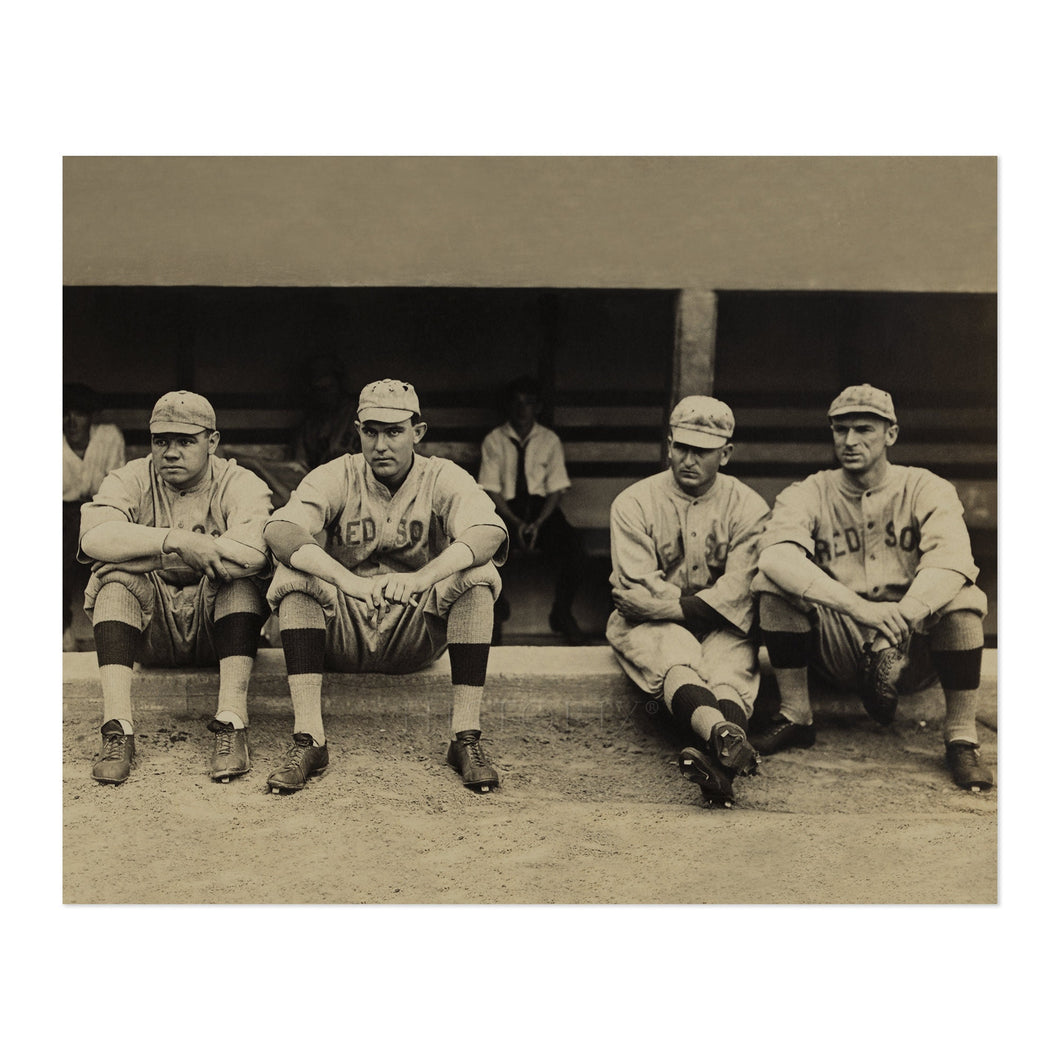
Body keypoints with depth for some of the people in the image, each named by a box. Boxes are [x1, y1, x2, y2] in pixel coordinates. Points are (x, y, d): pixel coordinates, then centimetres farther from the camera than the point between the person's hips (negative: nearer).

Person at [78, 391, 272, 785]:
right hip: (149, 633, 2)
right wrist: (175, 540, -31)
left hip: (218, 628, -1)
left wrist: (149, 552, -21)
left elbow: (252, 553, -28)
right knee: (115, 576, -24)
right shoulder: (130, 480, 1)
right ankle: (117, 728, -32)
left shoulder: (241, 484, -5)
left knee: (240, 575, -28)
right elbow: (93, 538, -21)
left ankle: (231, 722, -35)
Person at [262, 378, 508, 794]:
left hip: (417, 633, 0)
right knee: (294, 573, -25)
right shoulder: (336, 477, -3)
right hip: (343, 632, 1)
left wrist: (423, 576, -42)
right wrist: (345, 579, -40)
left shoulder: (442, 478, -4)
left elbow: (490, 532, -25)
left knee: (478, 575, -24)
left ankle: (466, 737, -24)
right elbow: (279, 531, -23)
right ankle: (308, 738, -29)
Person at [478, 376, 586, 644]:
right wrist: (516, 523, -16)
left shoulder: (550, 440, 9)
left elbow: (556, 489, 3)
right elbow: (491, 491, 0)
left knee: (572, 548, -28)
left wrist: (538, 523, -14)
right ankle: (498, 609, 2)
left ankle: (561, 613, -2)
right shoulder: (493, 441, 6)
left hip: (542, 507, 1)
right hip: (506, 509, -1)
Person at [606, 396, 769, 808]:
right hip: (649, 624, -1)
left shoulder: (748, 506, 3)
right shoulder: (633, 503, 1)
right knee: (676, 658, -35)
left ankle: (718, 757, -61)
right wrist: (693, 607, -12)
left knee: (730, 669, -31)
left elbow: (741, 587, -10)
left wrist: (693, 609, -20)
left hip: (723, 628, 2)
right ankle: (726, 736, -64)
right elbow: (635, 589, -9)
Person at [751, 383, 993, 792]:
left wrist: (900, 620, -41)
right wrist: (861, 608, -39)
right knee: (773, 583, -21)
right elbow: (776, 555, -24)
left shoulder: (925, 490, -2)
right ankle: (795, 716, -10)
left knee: (963, 598, -29)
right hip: (835, 648, 1)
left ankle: (962, 740, -17)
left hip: (914, 648, -1)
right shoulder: (809, 494, -1)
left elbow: (951, 560, -23)